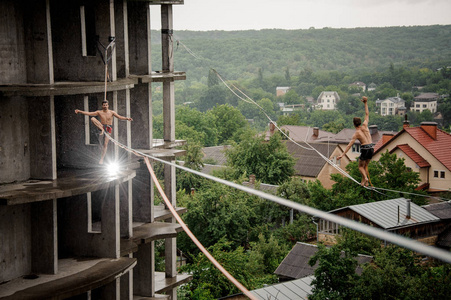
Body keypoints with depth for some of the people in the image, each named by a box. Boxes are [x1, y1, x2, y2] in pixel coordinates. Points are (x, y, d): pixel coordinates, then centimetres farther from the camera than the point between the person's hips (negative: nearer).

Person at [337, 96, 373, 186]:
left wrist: (342, 154, -15)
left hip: (365, 149, -5)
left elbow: (349, 145, -14)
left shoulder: (356, 133, -8)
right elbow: (367, 114, 15)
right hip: (371, 148, 5)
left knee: (361, 166, 11)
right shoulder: (365, 126, 2)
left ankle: (365, 178, -14)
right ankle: (364, 182, 16)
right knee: (365, 166, 20)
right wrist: (366, 103, 18)